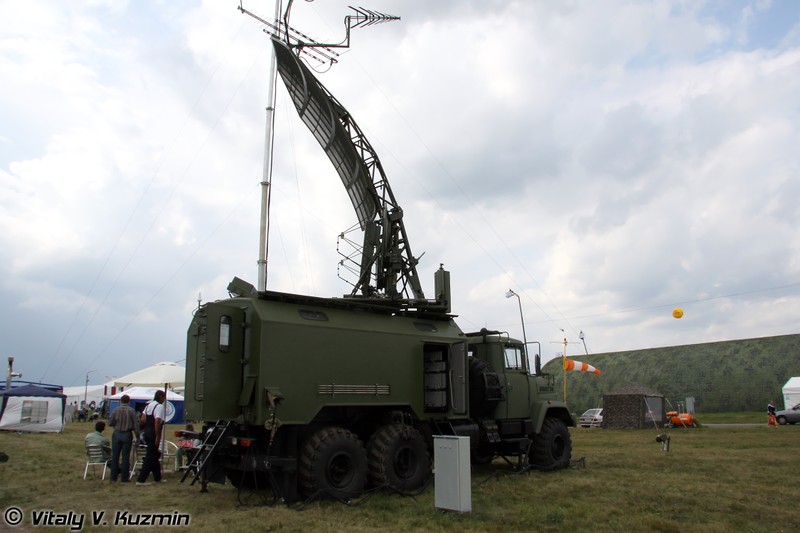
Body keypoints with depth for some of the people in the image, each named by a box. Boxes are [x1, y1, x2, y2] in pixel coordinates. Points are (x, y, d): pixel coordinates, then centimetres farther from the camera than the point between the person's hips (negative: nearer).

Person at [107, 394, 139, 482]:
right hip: (127, 435, -1)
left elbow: (110, 423, -2)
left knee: (115, 456, 10)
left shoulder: (116, 410, -6)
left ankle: (113, 477, 14)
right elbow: (136, 425, -6)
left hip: (116, 434, 1)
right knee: (125, 456, 5)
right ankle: (124, 477, 7)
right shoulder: (132, 411, -8)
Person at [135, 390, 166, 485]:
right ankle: (141, 480, -3)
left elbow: (143, 418, 14)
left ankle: (157, 478, 27)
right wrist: (158, 437, -20)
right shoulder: (159, 406, -15)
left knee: (155, 455, 18)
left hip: (147, 432, 9)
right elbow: (157, 422, -23)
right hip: (153, 434, -9)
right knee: (150, 457, -3)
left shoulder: (148, 405, 12)